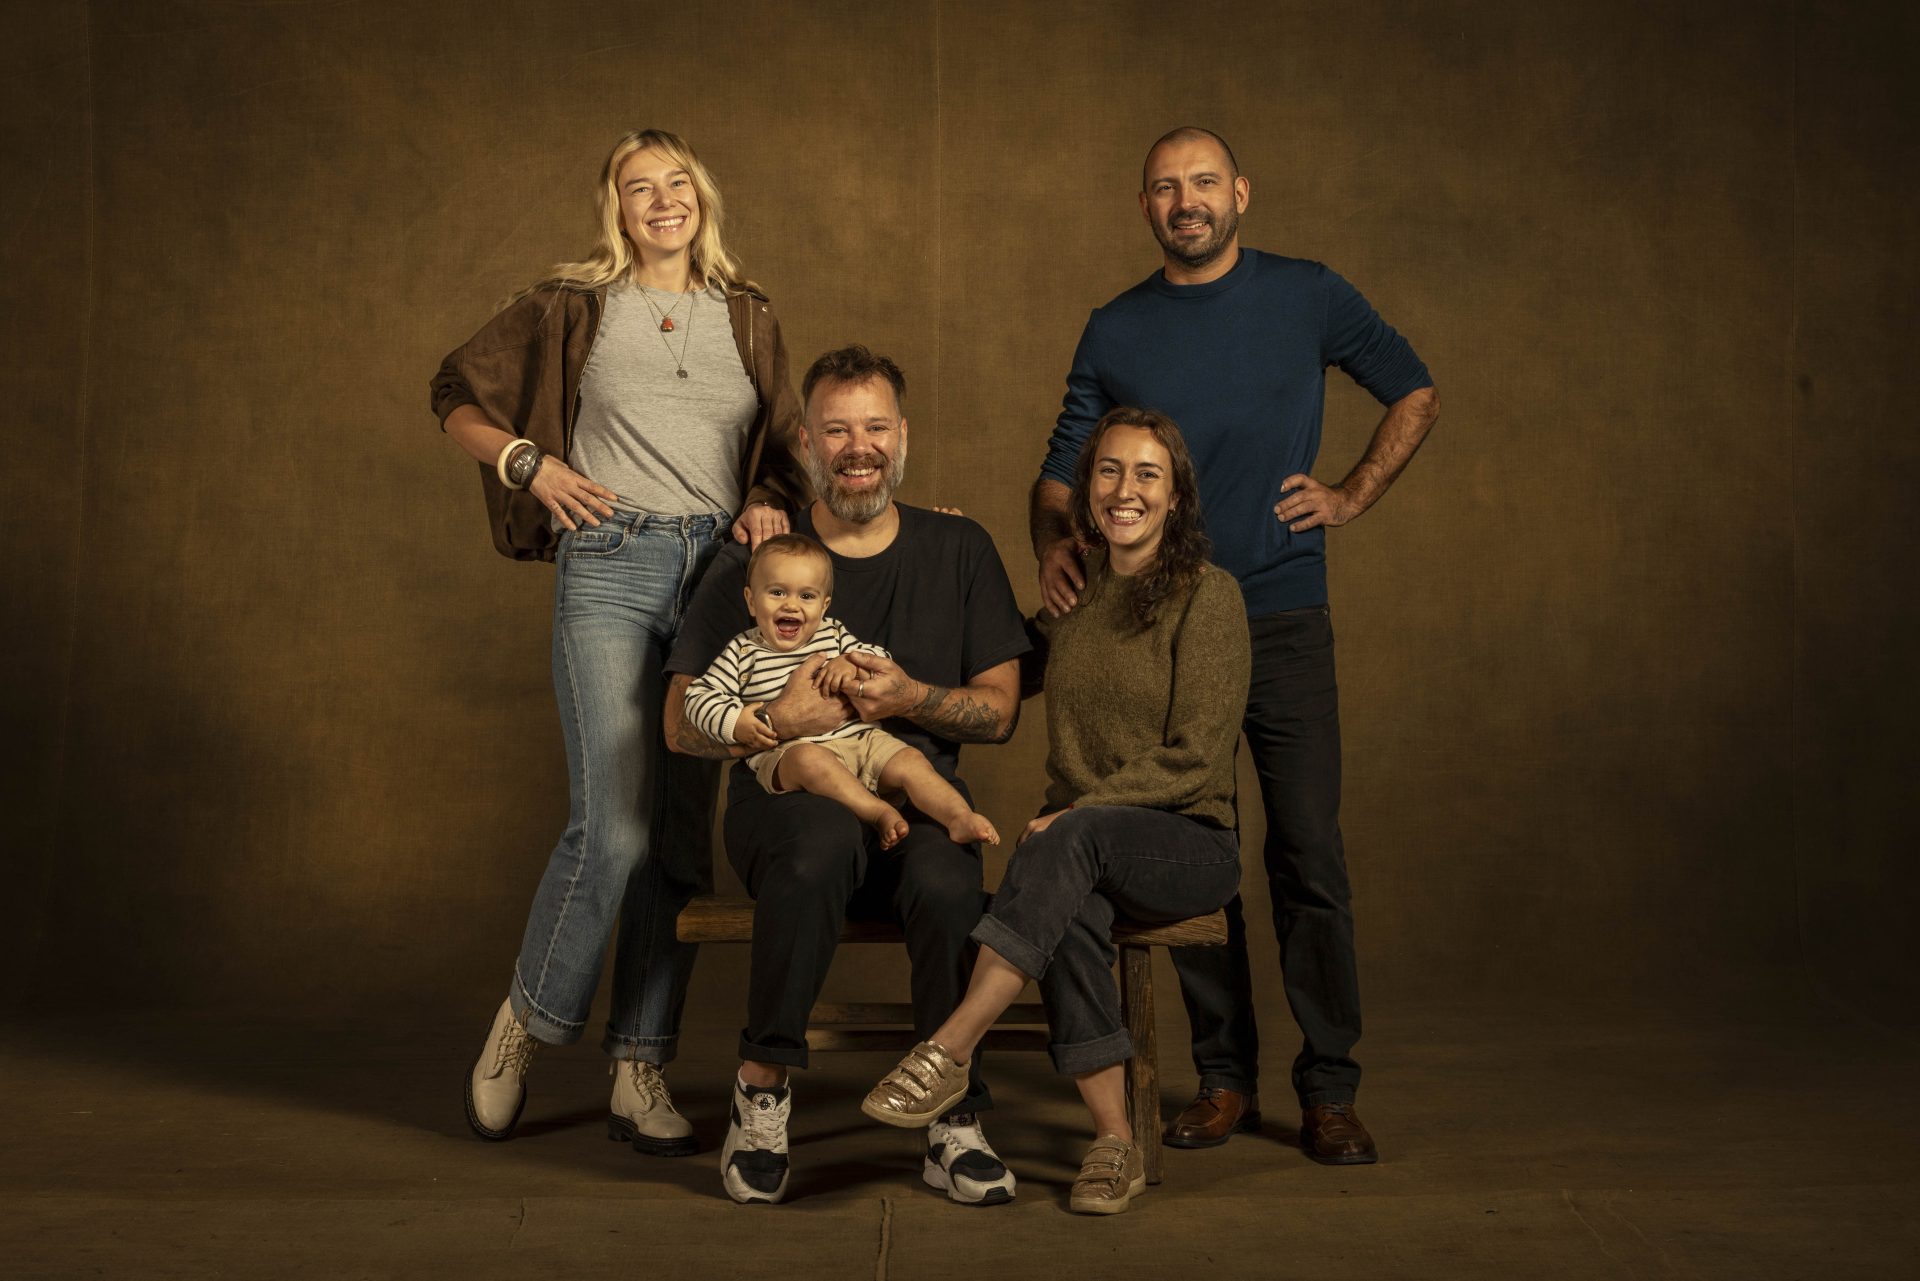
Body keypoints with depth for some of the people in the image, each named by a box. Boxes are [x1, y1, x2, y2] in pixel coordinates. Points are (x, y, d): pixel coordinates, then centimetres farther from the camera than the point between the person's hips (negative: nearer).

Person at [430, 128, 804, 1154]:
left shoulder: (747, 319, 17)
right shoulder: (572, 308, 8)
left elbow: (786, 451, 21)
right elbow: (457, 393, 13)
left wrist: (770, 503, -1)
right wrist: (530, 462, -3)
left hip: (720, 570, 4)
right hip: (610, 569, -3)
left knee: (685, 833, 1)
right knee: (613, 825, -14)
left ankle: (639, 1075, 9)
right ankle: (523, 1023, 9)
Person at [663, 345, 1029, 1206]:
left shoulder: (959, 552, 12)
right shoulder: (753, 563, 7)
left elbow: (1000, 711, 10)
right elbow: (682, 725, 4)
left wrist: (910, 699, -10)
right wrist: (778, 720, -16)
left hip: (918, 802, 1)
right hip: (786, 793, -1)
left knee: (948, 882, -34)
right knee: (825, 840, -37)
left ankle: (955, 1127, -15)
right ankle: (762, 1093, -20)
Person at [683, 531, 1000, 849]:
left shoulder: (834, 635, 15)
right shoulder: (743, 652, 6)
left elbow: (881, 659, 14)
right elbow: (700, 696, 5)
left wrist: (853, 662, -9)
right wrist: (734, 722, -13)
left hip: (860, 739, 4)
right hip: (786, 752, -4)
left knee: (909, 761, -17)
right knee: (809, 758, -37)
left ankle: (960, 817, -24)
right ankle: (879, 812, -33)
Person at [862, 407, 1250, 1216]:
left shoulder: (1206, 595, -3)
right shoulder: (1072, 600, 14)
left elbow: (1194, 759, -9)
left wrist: (1080, 809, -18)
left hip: (1189, 841, -4)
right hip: (1087, 847, 4)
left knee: (1074, 839, -36)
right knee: (1068, 913, -33)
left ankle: (949, 1052, -36)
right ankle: (1114, 1144, -25)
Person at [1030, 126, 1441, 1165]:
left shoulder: (1309, 297, 4)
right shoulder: (1114, 332, 8)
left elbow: (1415, 395, 15)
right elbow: (1062, 467, 8)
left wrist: (1353, 496, 4)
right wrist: (1052, 543, -13)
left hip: (1283, 621, -2)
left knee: (1309, 854, -4)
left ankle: (1328, 1090, 6)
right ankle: (1224, 1079, 17)